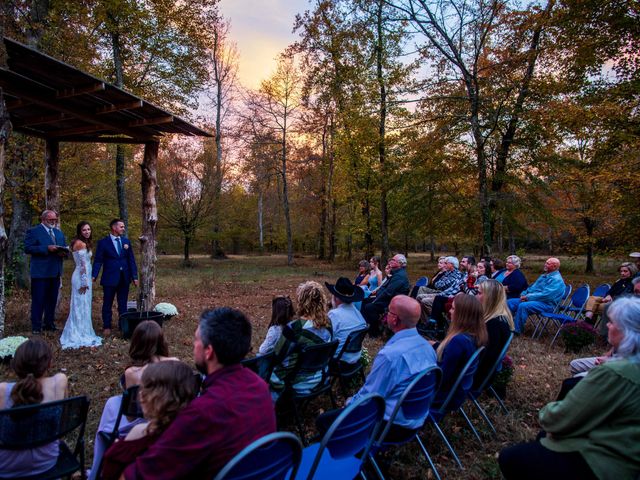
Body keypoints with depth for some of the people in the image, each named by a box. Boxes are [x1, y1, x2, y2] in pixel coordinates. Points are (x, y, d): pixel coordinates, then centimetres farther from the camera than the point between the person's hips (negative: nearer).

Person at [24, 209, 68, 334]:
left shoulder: (59, 233, 17)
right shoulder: (33, 231, -3)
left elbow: (65, 248, 18)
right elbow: (27, 248, -13)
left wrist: (63, 252, -6)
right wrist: (46, 249, -22)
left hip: (55, 272, 6)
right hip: (40, 272, -6)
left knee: (52, 299, 12)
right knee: (38, 300, 0)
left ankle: (49, 323, 23)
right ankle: (36, 326, 7)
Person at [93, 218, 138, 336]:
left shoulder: (126, 241, 6)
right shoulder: (103, 242, -4)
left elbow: (131, 260, 7)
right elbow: (98, 260, -6)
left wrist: (134, 276, 3)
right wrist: (94, 276, -17)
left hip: (124, 278, 3)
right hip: (109, 278, -3)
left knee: (123, 304, 11)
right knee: (107, 304, 7)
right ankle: (107, 326, 18)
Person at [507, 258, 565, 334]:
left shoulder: (556, 280, -12)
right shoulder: (544, 276, 19)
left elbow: (545, 295, -23)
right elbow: (533, 287, 23)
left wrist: (528, 297, -19)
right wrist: (524, 294, 2)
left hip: (547, 304, -9)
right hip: (533, 299, 10)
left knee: (523, 306, -34)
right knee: (510, 302, -5)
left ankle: (517, 330, -25)